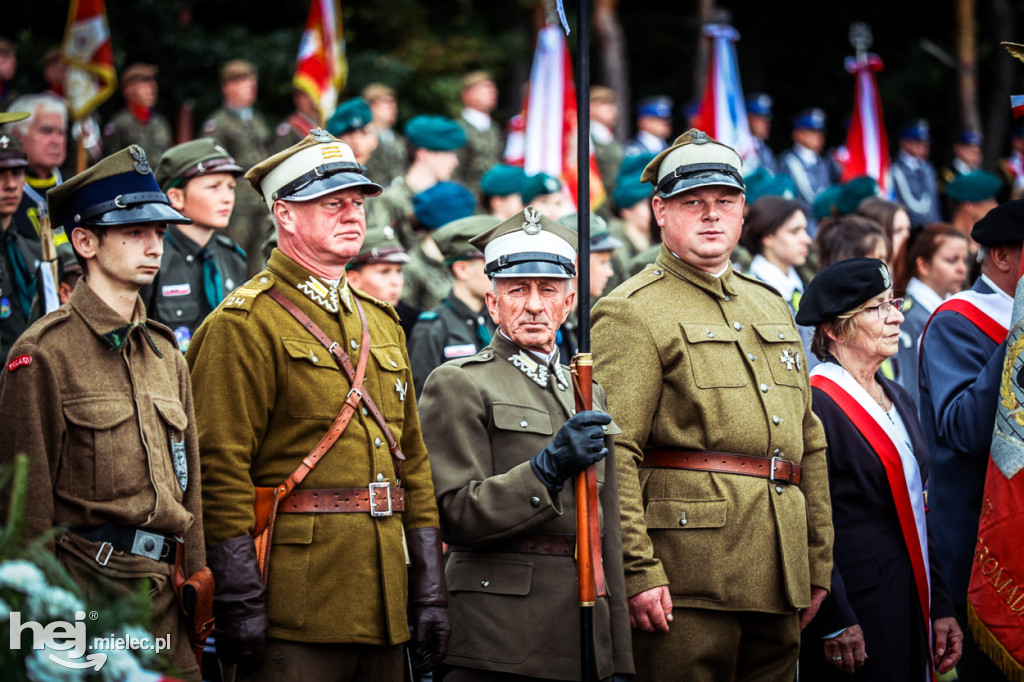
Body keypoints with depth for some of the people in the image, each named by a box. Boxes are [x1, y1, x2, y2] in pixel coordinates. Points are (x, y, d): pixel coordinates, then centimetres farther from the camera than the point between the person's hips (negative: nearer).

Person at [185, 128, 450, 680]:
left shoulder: (382, 323, 18)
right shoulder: (245, 325, -6)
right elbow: (222, 470, -12)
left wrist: (429, 595, 12)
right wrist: (238, 604, -17)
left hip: (383, 611, 7)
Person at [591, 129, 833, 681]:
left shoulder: (771, 307, 20)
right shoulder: (632, 313, -4)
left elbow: (809, 443, 21)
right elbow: (614, 454, -12)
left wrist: (818, 563, 16)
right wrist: (637, 570, -19)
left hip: (777, 582, 7)